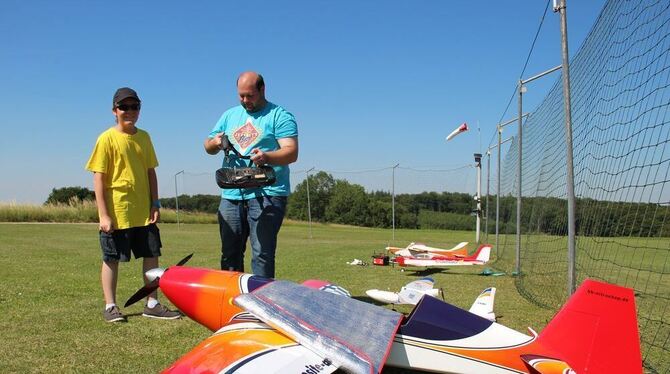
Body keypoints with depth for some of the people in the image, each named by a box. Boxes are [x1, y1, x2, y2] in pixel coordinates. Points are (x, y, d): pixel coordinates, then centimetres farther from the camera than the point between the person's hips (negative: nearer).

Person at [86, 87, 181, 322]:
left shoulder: (144, 137, 9)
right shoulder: (107, 138, -7)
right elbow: (99, 178, -9)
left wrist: (155, 204, 5)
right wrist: (103, 214, -13)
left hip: (144, 212, 5)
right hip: (117, 212, -5)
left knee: (151, 255, 8)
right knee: (111, 259, 6)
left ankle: (152, 304, 19)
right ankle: (110, 306, 19)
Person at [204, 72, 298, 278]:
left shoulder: (280, 116, 1)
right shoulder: (229, 115, 19)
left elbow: (291, 152, -11)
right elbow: (208, 146, 22)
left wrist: (267, 157, -31)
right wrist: (215, 143, -2)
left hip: (266, 194, -6)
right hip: (231, 195, 6)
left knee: (262, 254, -9)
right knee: (229, 254, 10)